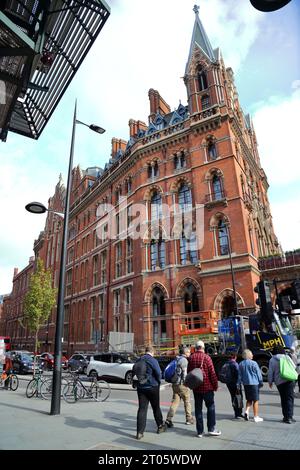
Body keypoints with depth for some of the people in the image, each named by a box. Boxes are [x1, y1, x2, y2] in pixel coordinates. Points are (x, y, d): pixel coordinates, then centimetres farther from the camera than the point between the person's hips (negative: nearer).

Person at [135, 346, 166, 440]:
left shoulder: (139, 360, 3)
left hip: (140, 387, 4)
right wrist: (158, 382, 3)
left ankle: (140, 432, 3)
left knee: (142, 409, 5)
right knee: (156, 408, 14)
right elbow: (158, 373, -16)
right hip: (152, 387, -4)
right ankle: (160, 426, 29)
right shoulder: (153, 360, -16)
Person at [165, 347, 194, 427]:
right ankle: (189, 419, 21)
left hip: (174, 384, 7)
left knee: (175, 402, 6)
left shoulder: (176, 359, 14)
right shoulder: (184, 360, -13)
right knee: (187, 401, 10)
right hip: (181, 384, -7)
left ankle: (168, 419, -2)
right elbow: (184, 373, -17)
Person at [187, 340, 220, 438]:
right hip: (207, 387, -4)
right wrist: (215, 385, -1)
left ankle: (199, 431, 15)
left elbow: (189, 373, 7)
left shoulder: (191, 358, 1)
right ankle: (211, 429, 12)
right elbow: (212, 373, -12)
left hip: (196, 387, 4)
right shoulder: (206, 357, -12)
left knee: (198, 408, 11)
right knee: (210, 407, 11)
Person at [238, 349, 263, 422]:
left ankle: (246, 411, 0)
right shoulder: (253, 363, -13)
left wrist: (239, 384, 13)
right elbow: (258, 373, -5)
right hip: (254, 383, -5)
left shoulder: (241, 364, 2)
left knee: (249, 399, 18)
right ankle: (256, 417, 12)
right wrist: (261, 382, 9)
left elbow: (239, 375, 6)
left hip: (246, 384, 5)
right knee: (255, 400, 7)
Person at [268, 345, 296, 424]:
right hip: (289, 380, -1)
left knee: (283, 399, 14)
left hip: (279, 382, 1)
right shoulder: (287, 357, 1)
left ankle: (285, 416, 17)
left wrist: (270, 382, 12)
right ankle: (289, 417, -6)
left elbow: (270, 372, 1)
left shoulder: (272, 360, 1)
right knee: (289, 398, 2)